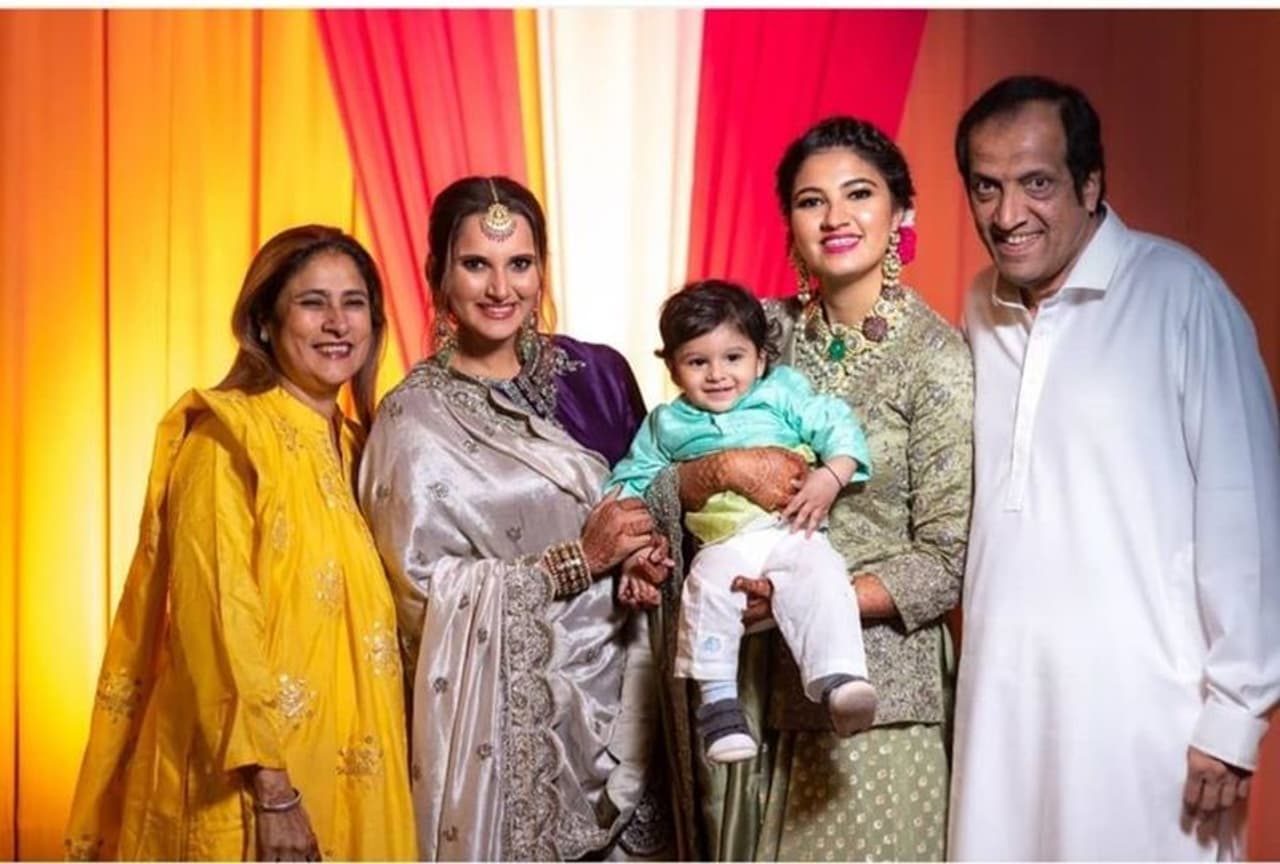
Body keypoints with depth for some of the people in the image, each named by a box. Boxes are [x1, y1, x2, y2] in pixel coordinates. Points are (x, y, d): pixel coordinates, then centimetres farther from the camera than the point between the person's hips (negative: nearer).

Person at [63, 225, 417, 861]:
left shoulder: (355, 446, 11)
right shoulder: (226, 435, -11)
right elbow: (216, 620, -18)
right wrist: (271, 791, -21)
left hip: (343, 777, 7)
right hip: (248, 786, -7)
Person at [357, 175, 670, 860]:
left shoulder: (597, 374, 5)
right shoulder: (414, 417, -7)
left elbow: (652, 506, 15)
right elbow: (424, 588, -11)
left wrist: (641, 560, -7)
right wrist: (579, 561, -16)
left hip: (620, 686, 4)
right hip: (503, 709, -4)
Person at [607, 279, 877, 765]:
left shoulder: (783, 396, 16)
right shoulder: (667, 425, 21)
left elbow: (835, 425, 8)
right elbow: (632, 484, 22)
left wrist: (832, 475, -11)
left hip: (793, 531, 0)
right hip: (723, 544, 1)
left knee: (820, 577, -31)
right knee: (708, 586, -31)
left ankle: (839, 681, -38)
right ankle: (717, 701, -29)